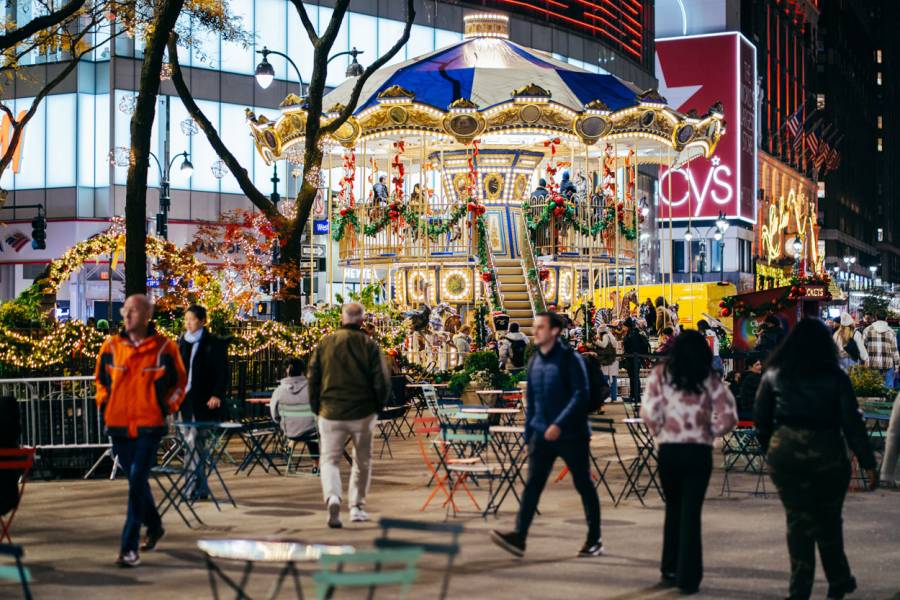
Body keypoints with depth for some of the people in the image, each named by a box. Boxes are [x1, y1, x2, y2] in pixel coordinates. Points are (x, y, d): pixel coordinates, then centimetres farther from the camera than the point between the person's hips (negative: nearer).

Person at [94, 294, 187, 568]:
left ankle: (129, 547, -11)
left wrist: (167, 407, 1)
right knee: (136, 481, 17)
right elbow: (101, 379, 19)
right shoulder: (111, 347, 3)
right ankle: (154, 527, 41)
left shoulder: (164, 348, -5)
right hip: (118, 425, 4)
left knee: (137, 484, -13)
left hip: (149, 426, -4)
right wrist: (104, 404, 7)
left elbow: (179, 382, 10)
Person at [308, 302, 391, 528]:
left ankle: (332, 498, -20)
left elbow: (313, 378, 2)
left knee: (330, 460, 5)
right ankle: (357, 506, 21)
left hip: (331, 413, 0)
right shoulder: (370, 345, -5)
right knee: (362, 461, 17)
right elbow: (382, 382, -7)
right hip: (363, 414, 0)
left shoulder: (325, 343, 0)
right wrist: (378, 405, 10)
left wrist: (317, 407, 14)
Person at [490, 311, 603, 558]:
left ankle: (594, 540, 16)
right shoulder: (535, 361, 10)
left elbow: (580, 395, -16)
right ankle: (519, 536, -13)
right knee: (532, 484, -6)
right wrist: (529, 433, 15)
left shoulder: (570, 359, -10)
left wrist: (559, 424, -23)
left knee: (583, 485, 6)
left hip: (571, 434, -5)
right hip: (542, 434, 5)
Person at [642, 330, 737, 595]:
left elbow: (649, 412, -9)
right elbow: (728, 417, -6)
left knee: (673, 508, 19)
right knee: (691, 513, 4)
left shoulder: (661, 374, 0)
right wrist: (709, 432, 11)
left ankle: (670, 570, 25)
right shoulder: (709, 379, 0)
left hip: (668, 450, 1)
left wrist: (659, 432, 9)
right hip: (699, 451, -1)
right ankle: (688, 578, 3)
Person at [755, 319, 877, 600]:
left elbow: (760, 416, 6)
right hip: (827, 454, -1)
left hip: (785, 453, 1)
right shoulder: (835, 377, -4)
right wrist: (868, 463, -5)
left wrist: (768, 449, 18)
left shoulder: (774, 374, 4)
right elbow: (851, 421, -7)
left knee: (797, 519, 7)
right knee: (828, 519, 14)